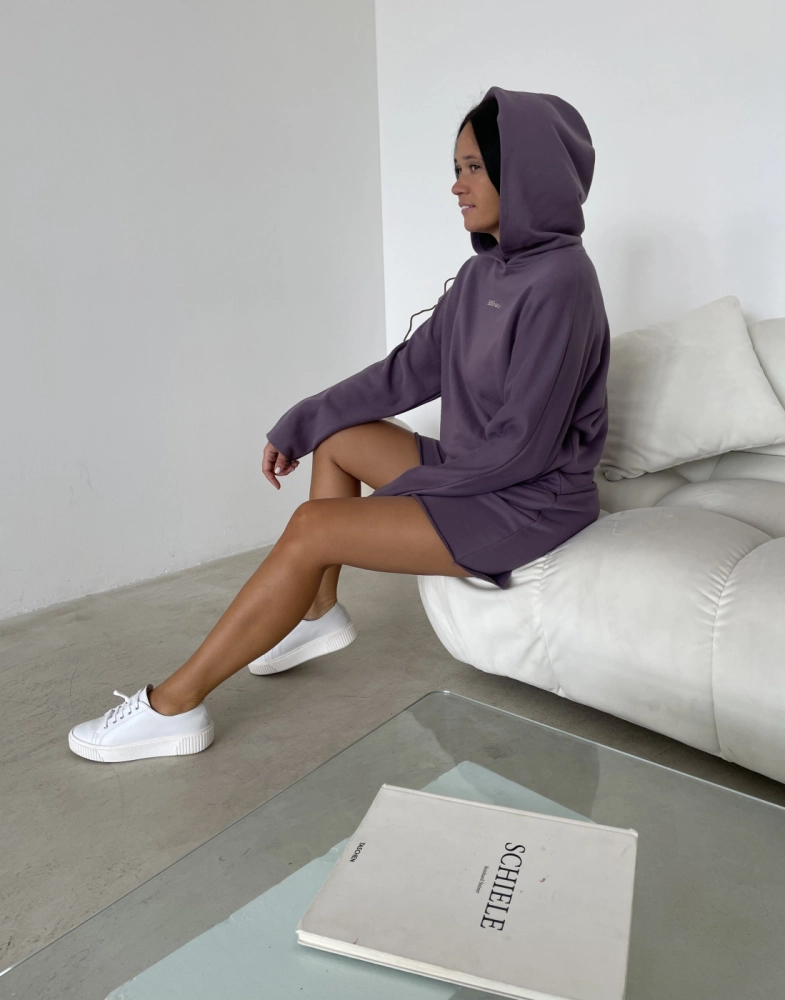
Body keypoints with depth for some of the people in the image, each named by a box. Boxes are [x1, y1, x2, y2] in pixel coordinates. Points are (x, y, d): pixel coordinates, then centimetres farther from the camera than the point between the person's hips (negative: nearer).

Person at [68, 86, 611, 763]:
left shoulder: (559, 280, -19)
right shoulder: (486, 270, 8)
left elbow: (524, 444, -22)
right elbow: (411, 370, 7)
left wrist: (419, 476, -11)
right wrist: (298, 424, 6)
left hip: (531, 500, -9)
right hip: (477, 471, 9)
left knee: (312, 529, -18)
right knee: (335, 436, 14)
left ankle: (173, 705, -5)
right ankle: (320, 611, 19)